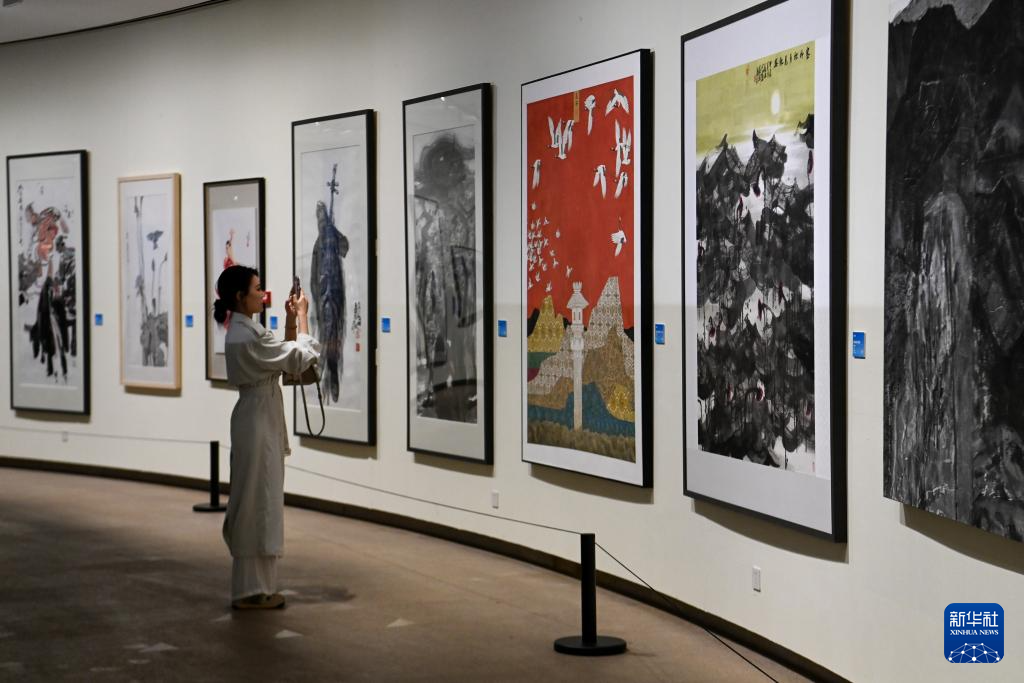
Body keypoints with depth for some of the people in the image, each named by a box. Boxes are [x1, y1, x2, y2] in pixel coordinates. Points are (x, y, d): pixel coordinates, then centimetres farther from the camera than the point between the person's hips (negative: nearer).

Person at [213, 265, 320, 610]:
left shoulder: (240, 331, 11)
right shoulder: (249, 336, -20)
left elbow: (284, 355, 17)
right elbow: (301, 358, -16)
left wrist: (290, 321, 7)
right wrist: (302, 316, -6)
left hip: (258, 417, 10)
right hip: (259, 422, -10)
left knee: (256, 503, 14)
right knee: (259, 503, -4)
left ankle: (254, 585, 20)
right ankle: (252, 590, 3)